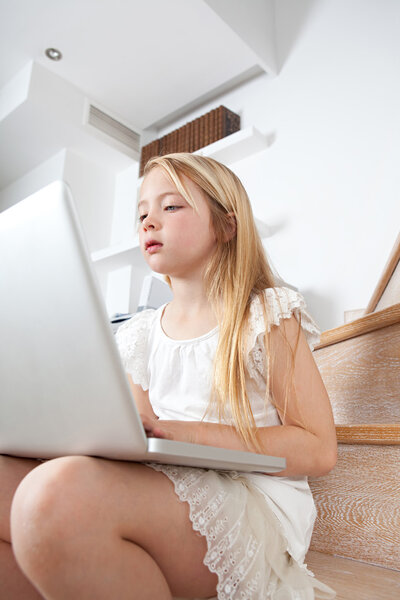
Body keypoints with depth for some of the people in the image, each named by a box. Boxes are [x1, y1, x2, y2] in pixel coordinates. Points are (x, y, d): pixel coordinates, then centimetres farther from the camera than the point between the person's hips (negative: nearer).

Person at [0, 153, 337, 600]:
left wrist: (181, 431, -17)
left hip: (254, 507, -4)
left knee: (61, 492, -32)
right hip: (160, 502, 5)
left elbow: (318, 451, -6)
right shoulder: (139, 335, 15)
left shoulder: (270, 315, 1)